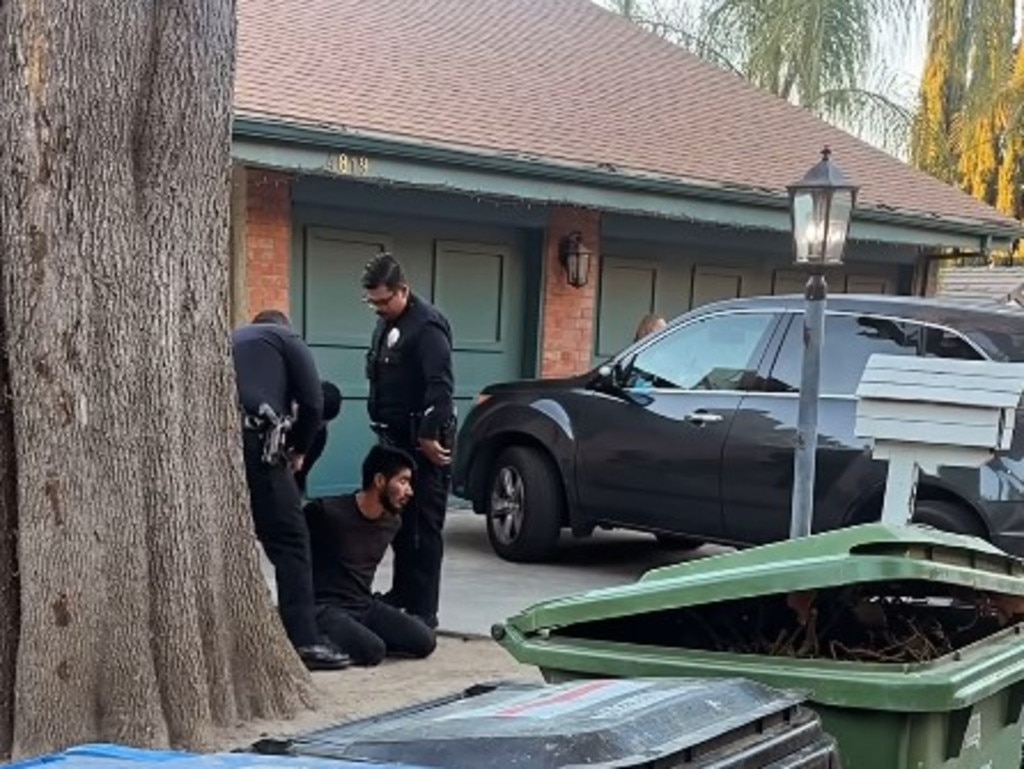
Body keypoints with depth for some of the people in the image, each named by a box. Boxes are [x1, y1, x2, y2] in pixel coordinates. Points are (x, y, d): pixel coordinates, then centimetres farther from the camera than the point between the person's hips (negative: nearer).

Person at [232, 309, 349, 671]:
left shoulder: (229, 341, 35)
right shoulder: (286, 339, 19)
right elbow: (312, 403, 6)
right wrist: (297, 448, 22)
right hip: (249, 440, -6)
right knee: (289, 540, -2)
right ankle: (304, 641, -7)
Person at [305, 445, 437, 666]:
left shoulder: (393, 522, 6)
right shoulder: (326, 511, -15)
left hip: (365, 605, 7)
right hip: (325, 608, -7)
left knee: (424, 641, -12)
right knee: (372, 651, -30)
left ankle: (361, 634, 5)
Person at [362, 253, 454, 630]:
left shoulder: (426, 324, -16)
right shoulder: (386, 323, 15)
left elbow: (441, 386, -23)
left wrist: (430, 436, -23)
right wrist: (383, 427, 17)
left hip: (422, 443, -10)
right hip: (396, 438, 10)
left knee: (423, 526, -6)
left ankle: (423, 611, -3)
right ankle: (402, 594, 26)